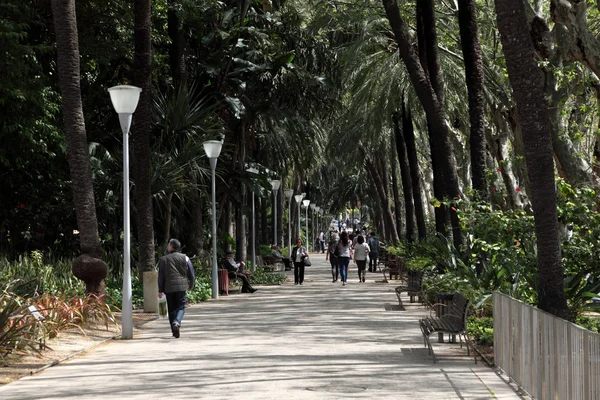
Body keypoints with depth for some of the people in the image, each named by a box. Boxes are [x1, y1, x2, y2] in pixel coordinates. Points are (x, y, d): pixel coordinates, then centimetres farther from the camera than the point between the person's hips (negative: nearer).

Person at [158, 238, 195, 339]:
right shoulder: (184, 258, 3)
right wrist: (191, 284, 21)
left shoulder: (163, 259, 1)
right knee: (181, 306, 4)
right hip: (181, 286, 0)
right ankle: (176, 322, -24)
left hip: (168, 288, 0)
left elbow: (161, 276, 1)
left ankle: (174, 330, 10)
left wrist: (160, 290, 5)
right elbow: (191, 273, 6)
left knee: (172, 308, 9)